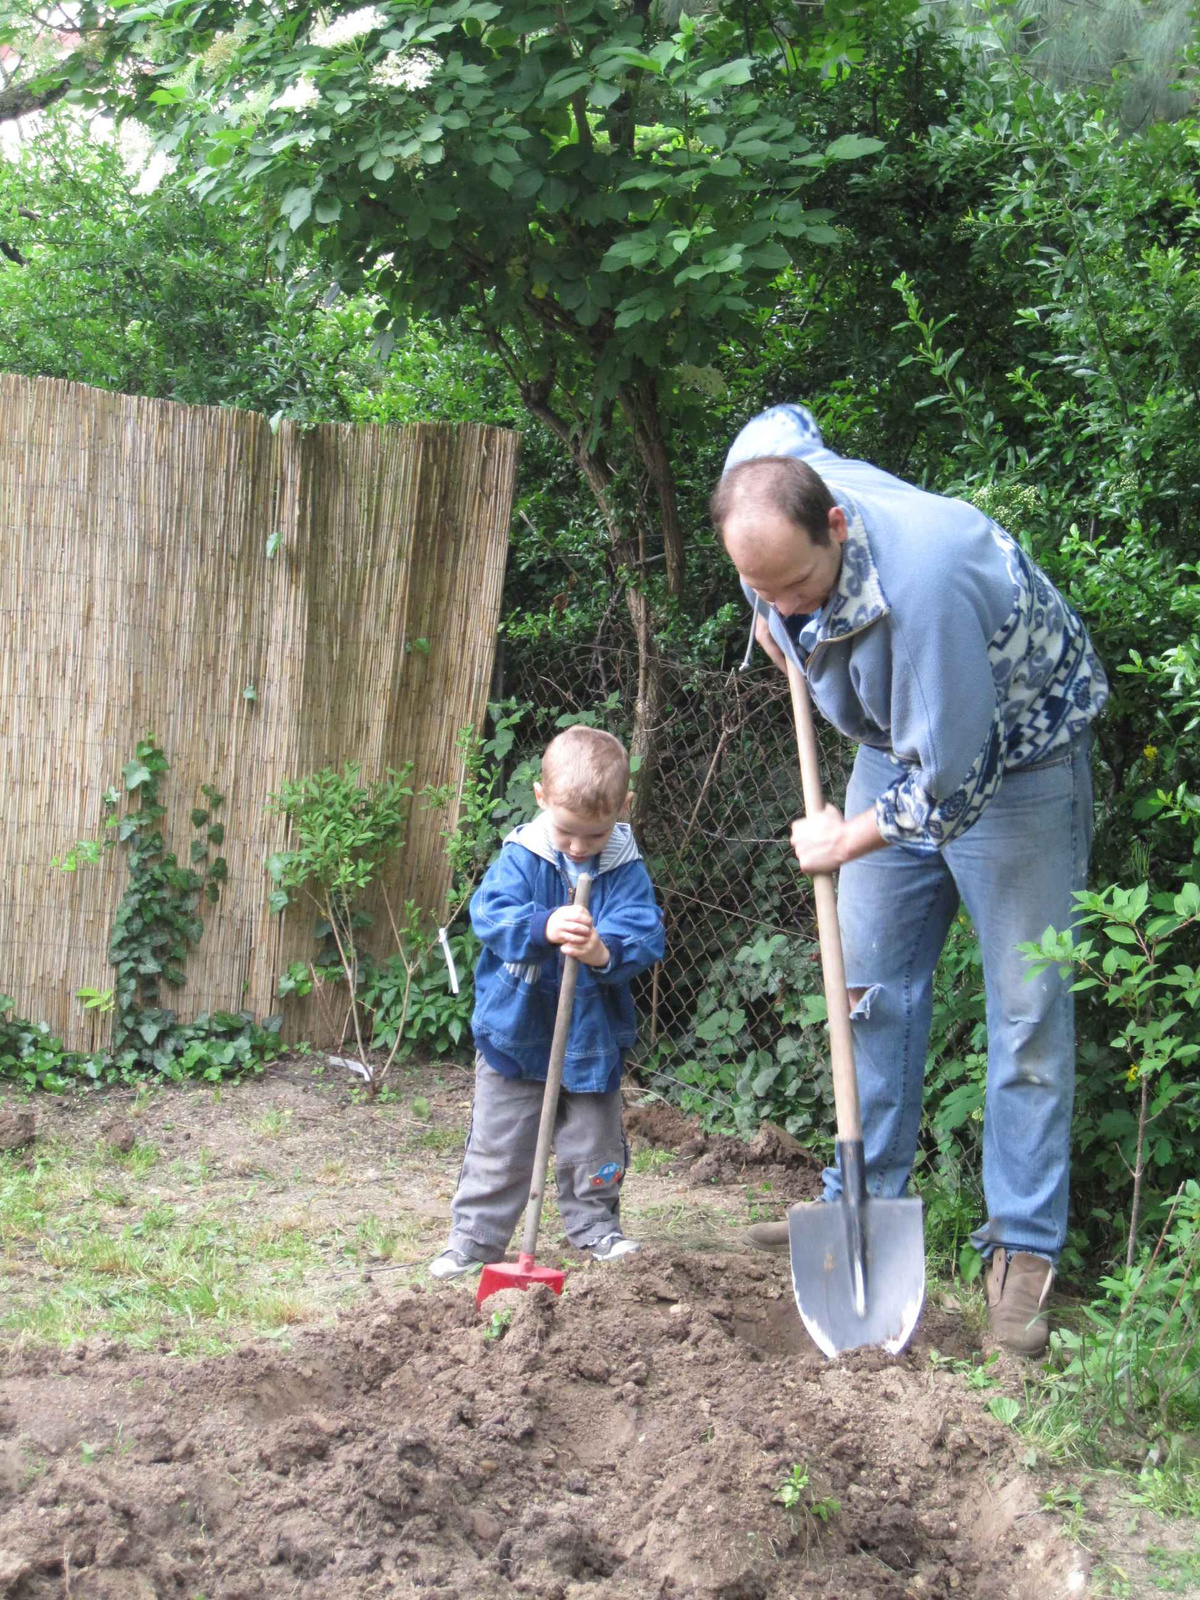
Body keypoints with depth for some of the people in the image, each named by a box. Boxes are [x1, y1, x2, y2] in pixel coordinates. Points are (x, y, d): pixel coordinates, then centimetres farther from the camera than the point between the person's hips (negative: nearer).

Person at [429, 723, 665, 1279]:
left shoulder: (626, 868, -7)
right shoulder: (520, 856, -11)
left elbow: (644, 934, -15)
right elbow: (489, 913, -22)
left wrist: (604, 952, -36)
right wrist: (544, 926, -40)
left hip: (592, 1039, 1)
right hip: (515, 1031, -1)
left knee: (594, 1146, 14)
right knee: (497, 1148, 7)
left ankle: (595, 1227, 34)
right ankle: (475, 1238, 18)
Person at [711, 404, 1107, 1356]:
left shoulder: (924, 580, -41)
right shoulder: (764, 471, -19)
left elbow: (953, 783, -34)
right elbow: (784, 424, 10)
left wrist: (848, 842, -16)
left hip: (1013, 752, -7)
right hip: (901, 742, 7)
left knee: (1027, 1005, -6)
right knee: (871, 982, 7)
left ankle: (1025, 1248, 0)